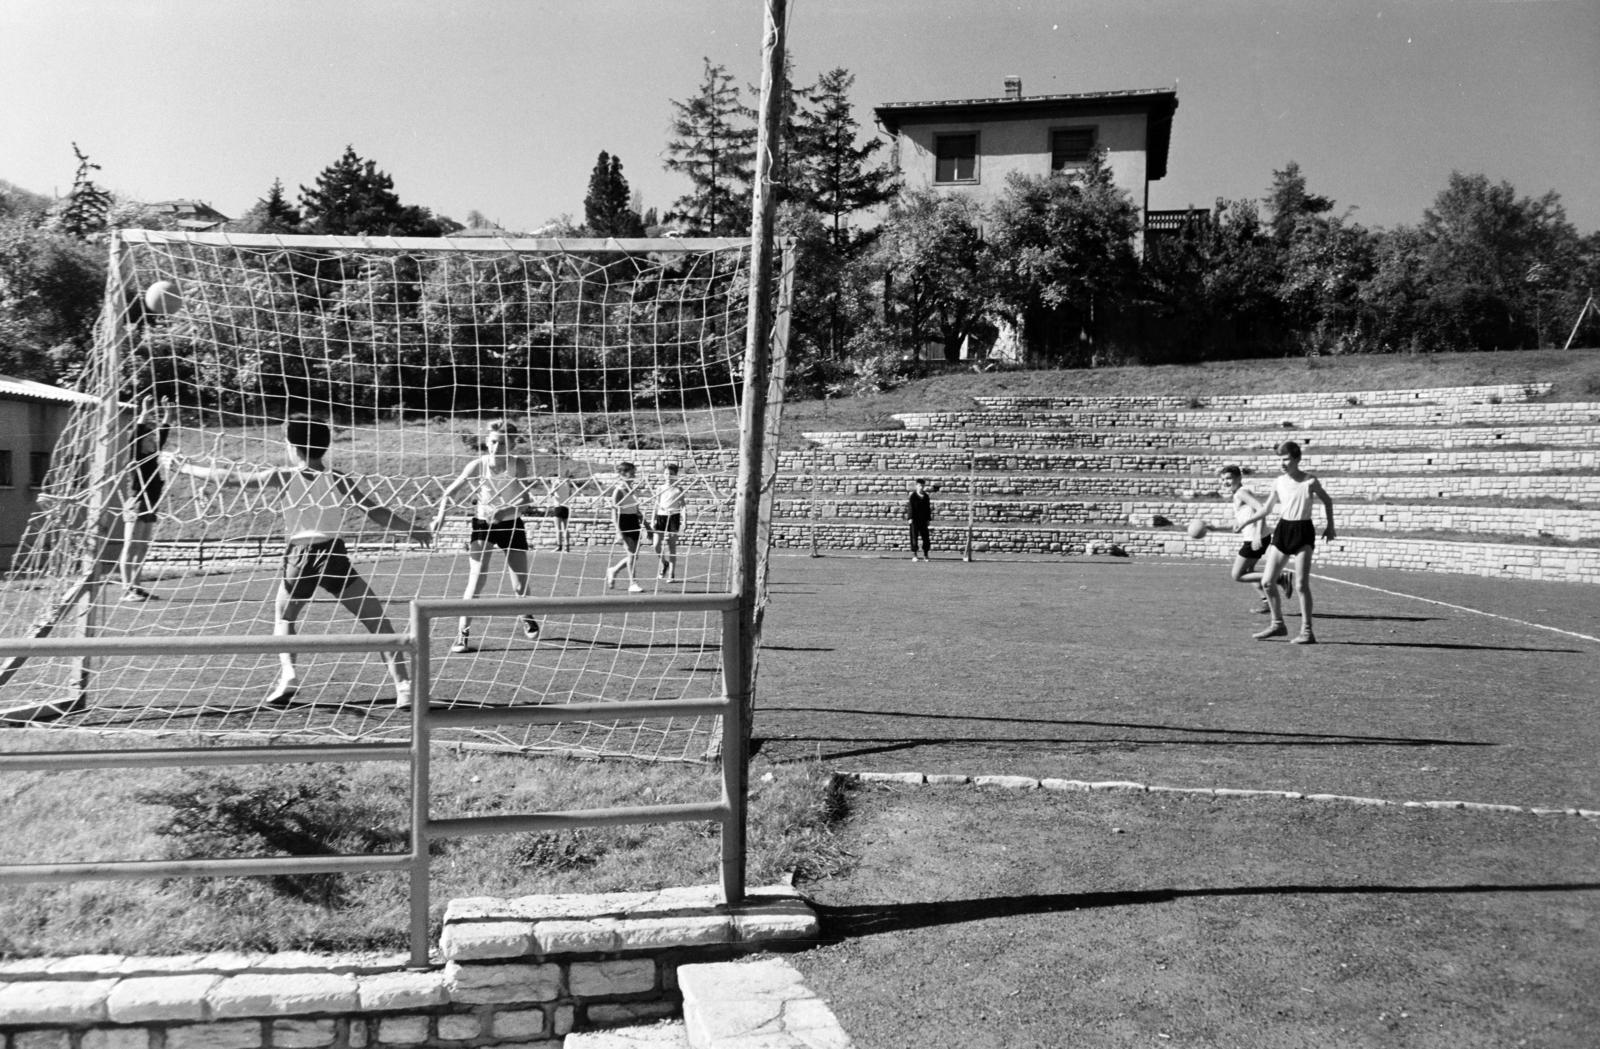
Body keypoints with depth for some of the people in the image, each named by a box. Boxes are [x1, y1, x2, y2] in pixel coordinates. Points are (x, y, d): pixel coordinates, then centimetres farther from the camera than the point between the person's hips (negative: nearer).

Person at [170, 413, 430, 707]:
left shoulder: (284, 477, -1)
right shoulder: (339, 480, 0)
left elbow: (230, 478, 4)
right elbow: (378, 513, -1)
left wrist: (189, 468, 18)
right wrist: (412, 529, 12)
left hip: (298, 559, 1)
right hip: (334, 557, -1)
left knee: (283, 616, 29)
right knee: (378, 622, 4)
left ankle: (288, 674, 11)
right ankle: (403, 686, -7)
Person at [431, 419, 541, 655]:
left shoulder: (518, 464, -17)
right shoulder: (478, 465, -16)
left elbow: (527, 497, -25)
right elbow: (450, 491, -13)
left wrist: (506, 511, -41)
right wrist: (441, 514, -30)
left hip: (511, 523, 1)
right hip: (483, 523, 0)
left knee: (521, 585, 4)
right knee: (476, 581, -15)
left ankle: (526, 617, 36)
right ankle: (463, 633, -6)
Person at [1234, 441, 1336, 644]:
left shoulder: (1309, 482, -8)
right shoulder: (1279, 482, 5)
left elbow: (1327, 500, 8)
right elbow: (1266, 509, 16)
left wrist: (1330, 525, 7)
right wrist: (1244, 523, 12)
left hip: (1303, 531, -5)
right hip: (1282, 530, 5)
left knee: (1301, 584, -12)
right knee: (1267, 581, 1)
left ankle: (1307, 631, -3)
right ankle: (1277, 624, 17)